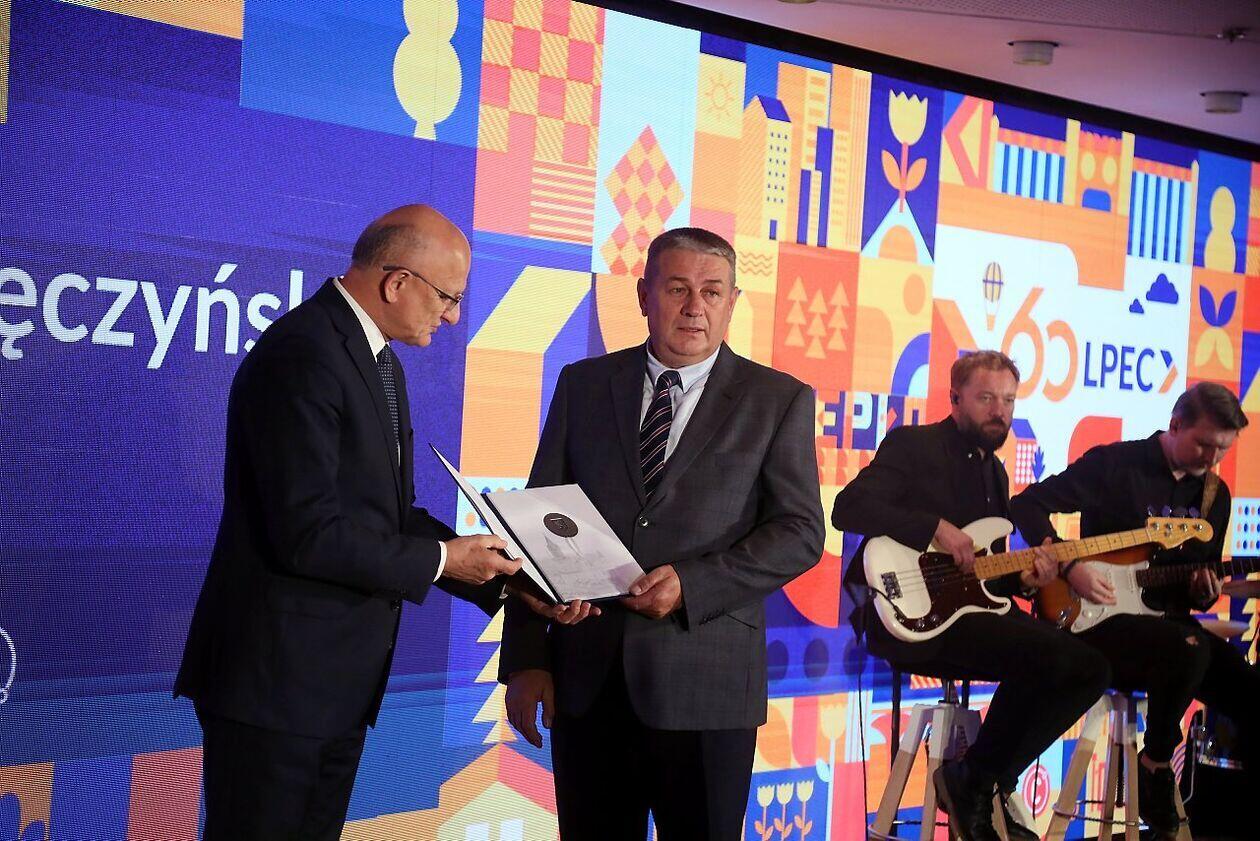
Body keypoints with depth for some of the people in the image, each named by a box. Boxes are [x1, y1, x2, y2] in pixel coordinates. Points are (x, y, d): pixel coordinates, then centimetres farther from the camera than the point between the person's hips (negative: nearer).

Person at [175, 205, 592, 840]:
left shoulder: (378, 361, 13)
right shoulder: (302, 356, -19)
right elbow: (309, 535, -25)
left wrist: (512, 584, 6)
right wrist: (441, 560, -14)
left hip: (339, 684, 10)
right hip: (275, 677, -10)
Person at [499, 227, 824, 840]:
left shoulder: (779, 401, 3)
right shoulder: (584, 385, 9)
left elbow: (800, 531, -3)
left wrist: (691, 584, -16)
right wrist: (525, 659, 1)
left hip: (704, 682, -2)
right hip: (585, 679, 2)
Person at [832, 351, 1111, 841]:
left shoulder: (994, 471, 22)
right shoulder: (913, 446, -3)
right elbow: (848, 507, -18)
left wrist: (1020, 580, 2)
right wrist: (937, 528, -22)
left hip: (968, 609, 9)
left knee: (1089, 669, -5)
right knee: (1050, 653, -26)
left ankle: (987, 782, 1)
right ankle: (974, 781, -7)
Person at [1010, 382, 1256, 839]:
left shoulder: (1215, 494, 11)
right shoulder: (1114, 464, -8)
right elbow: (1026, 505, -7)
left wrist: (1203, 593, -5)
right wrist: (1068, 565, -17)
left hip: (1169, 621, 6)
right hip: (1103, 623, -6)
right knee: (1188, 648, -36)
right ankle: (1155, 768, -13)